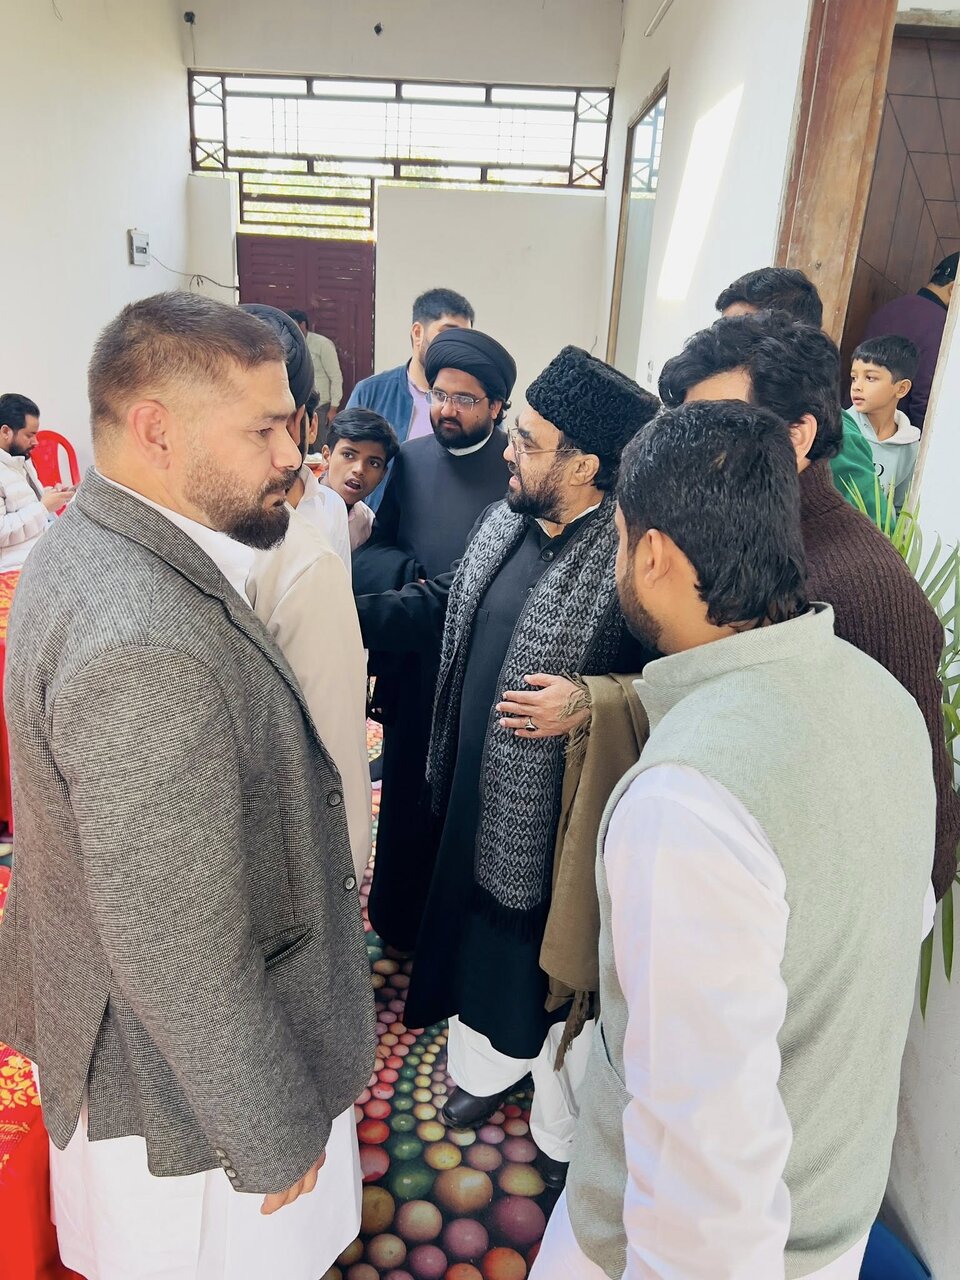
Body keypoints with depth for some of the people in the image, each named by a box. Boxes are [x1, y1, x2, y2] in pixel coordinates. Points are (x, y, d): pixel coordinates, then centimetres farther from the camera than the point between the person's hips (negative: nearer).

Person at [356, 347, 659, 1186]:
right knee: (477, 935, 28)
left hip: (557, 824, -8)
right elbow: (440, 603, 10)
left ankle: (566, 1136, 47)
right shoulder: (506, 519, 0)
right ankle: (485, 1069, 59)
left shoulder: (628, 560, -27)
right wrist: (345, 611, 5)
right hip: (476, 792, 8)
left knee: (553, 972, 17)